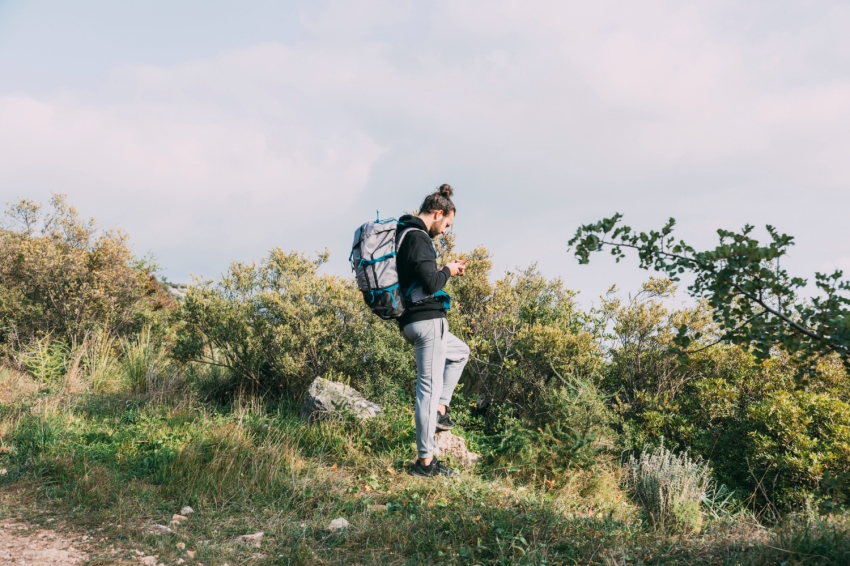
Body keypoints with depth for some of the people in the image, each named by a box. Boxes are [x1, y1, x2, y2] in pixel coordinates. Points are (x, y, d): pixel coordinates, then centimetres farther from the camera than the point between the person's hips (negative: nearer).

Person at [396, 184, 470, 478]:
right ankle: (425, 461, -1)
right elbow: (430, 283, -23)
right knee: (429, 386, -6)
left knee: (460, 353, 30)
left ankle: (439, 410, 19)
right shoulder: (417, 237, -14)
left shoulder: (405, 233, 17)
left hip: (414, 321, 10)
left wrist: (446, 270, 16)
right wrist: (447, 271, -4)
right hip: (427, 319, -10)